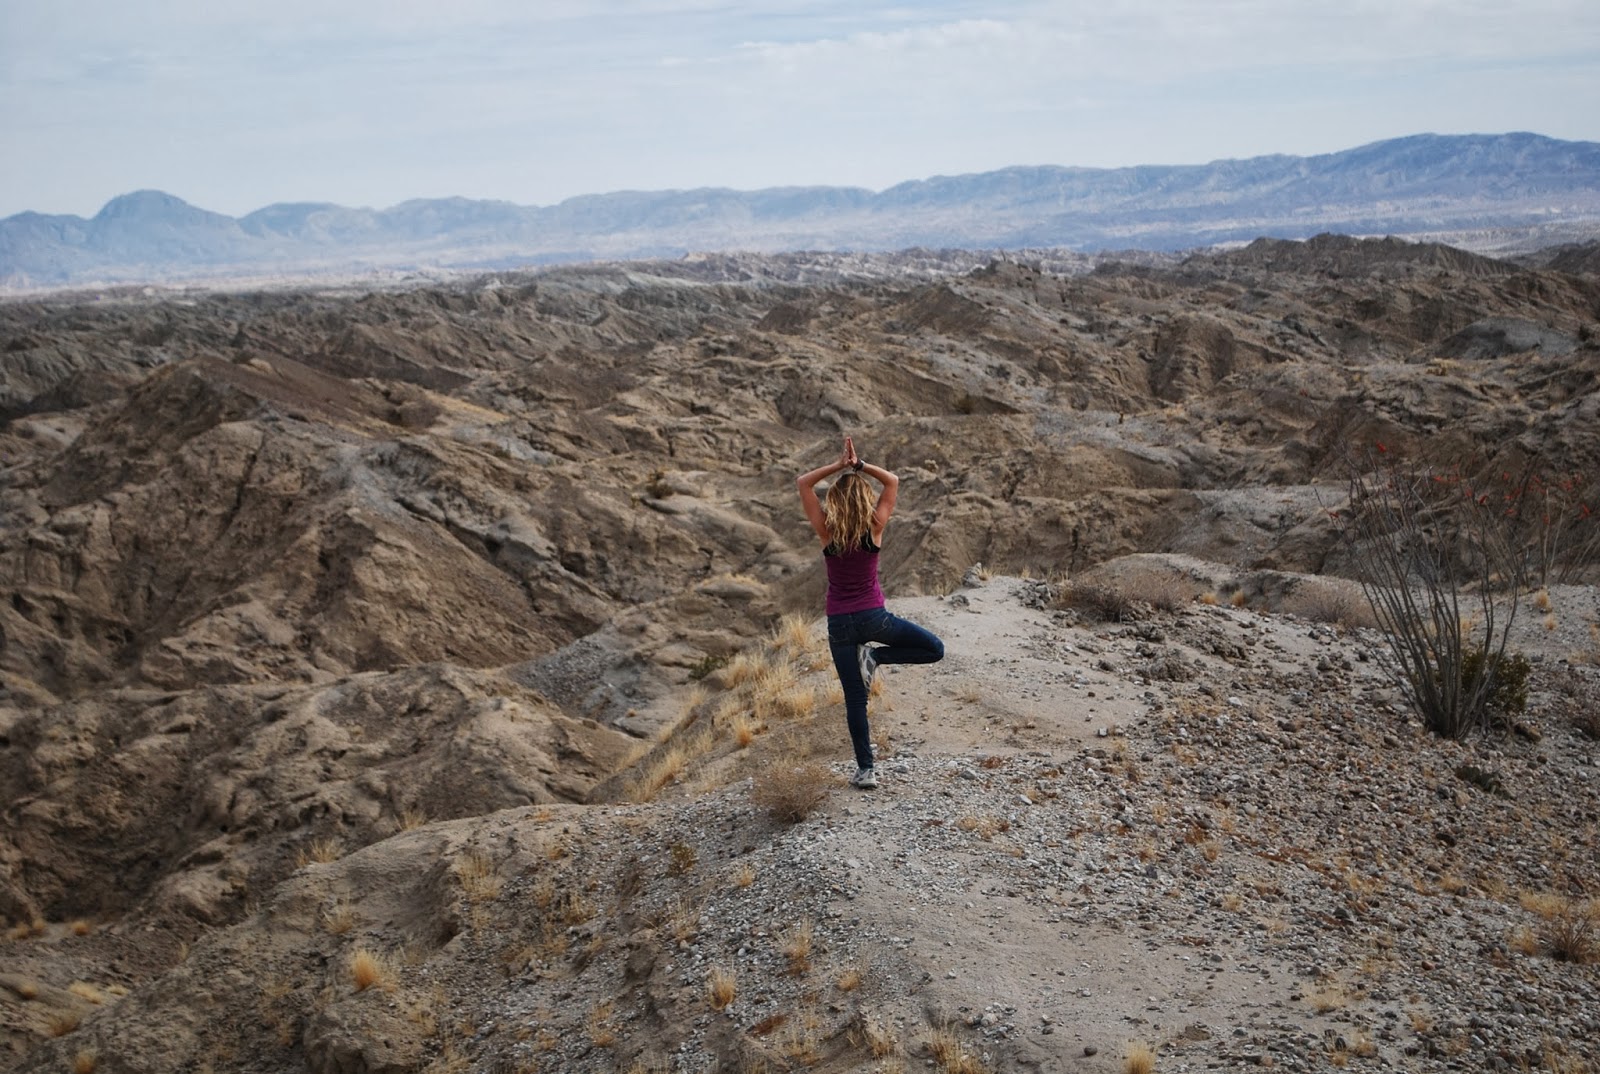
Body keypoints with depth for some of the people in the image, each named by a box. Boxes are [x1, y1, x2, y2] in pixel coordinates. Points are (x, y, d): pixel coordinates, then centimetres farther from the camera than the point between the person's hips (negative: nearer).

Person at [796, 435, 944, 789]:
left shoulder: (826, 531, -9)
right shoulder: (874, 528, -10)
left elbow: (803, 483, 0)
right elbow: (892, 481, 3)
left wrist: (838, 465, -5)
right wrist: (859, 464, -3)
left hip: (840, 623, 2)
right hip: (873, 616, -2)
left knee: (855, 700, 7)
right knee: (934, 649, 13)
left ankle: (865, 770, 7)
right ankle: (875, 656, -1)